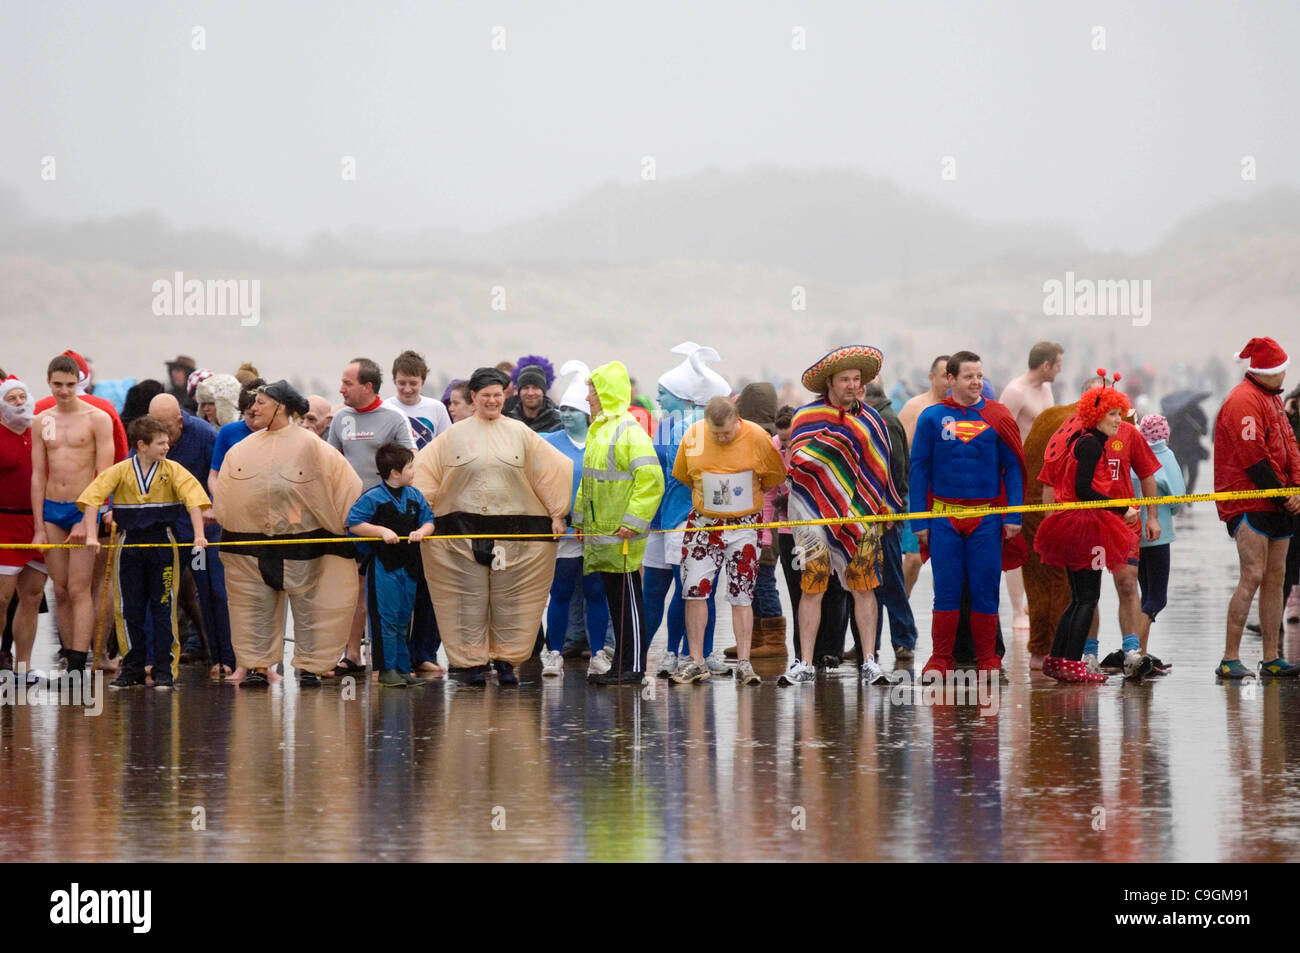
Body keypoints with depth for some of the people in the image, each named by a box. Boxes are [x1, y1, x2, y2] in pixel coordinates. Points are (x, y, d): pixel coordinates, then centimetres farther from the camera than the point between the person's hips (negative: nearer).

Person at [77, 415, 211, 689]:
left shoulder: (173, 471, -2)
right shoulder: (120, 471, -1)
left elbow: (194, 501, -12)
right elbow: (92, 499, -7)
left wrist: (198, 535, -25)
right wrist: (91, 535, -18)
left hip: (163, 543, -1)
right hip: (130, 543, 1)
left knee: (164, 609, -1)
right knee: (130, 609, 5)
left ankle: (165, 669, 4)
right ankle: (132, 669, 14)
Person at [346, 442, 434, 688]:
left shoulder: (415, 496, 8)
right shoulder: (373, 498, -10)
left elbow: (429, 521, 13)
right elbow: (354, 524, -12)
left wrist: (421, 531, -9)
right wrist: (382, 531, -19)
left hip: (408, 565, 6)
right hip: (383, 565, -6)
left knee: (403, 619, 11)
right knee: (386, 619, -4)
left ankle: (403, 668, 16)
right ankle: (387, 669, 1)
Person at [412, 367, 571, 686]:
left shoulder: (520, 433, 7)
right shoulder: (454, 435, 6)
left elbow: (554, 471, 9)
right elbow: (423, 470, 7)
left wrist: (557, 513, 5)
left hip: (512, 528, 0)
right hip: (464, 528, 0)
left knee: (508, 598, 2)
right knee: (471, 598, 0)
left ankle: (506, 661, 9)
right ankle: (473, 663, 4)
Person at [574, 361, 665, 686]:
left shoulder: (629, 432, -14)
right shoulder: (599, 431, 16)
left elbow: (651, 480, -21)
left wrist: (633, 522, -23)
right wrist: (580, 518, 21)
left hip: (622, 536, -9)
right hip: (601, 534, 9)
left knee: (628, 599, -4)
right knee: (614, 601, 12)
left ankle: (633, 667, 0)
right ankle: (620, 666, 17)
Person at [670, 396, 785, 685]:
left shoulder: (758, 438, -11)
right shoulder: (693, 435, -6)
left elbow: (774, 477, 5)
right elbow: (682, 475, 11)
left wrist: (743, 496, 9)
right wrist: (710, 495, 10)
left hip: (744, 525, -2)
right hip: (703, 524, 2)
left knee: (742, 595, -2)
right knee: (694, 589, -4)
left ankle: (743, 662, 1)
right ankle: (696, 662, 2)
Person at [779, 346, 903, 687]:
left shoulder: (870, 419, 10)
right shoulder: (807, 416, 2)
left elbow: (880, 467, 15)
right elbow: (797, 460, -10)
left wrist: (881, 506, 7)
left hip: (859, 515, 2)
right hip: (814, 514, -2)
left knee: (864, 588, 0)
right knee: (811, 588, -2)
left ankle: (869, 660, 3)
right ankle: (805, 663, 2)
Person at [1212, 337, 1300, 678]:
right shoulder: (1244, 400, -14)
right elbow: (1253, 458, -17)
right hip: (1249, 505, -10)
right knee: (1253, 576, -15)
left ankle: (1272, 659, 13)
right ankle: (1229, 659, -13)